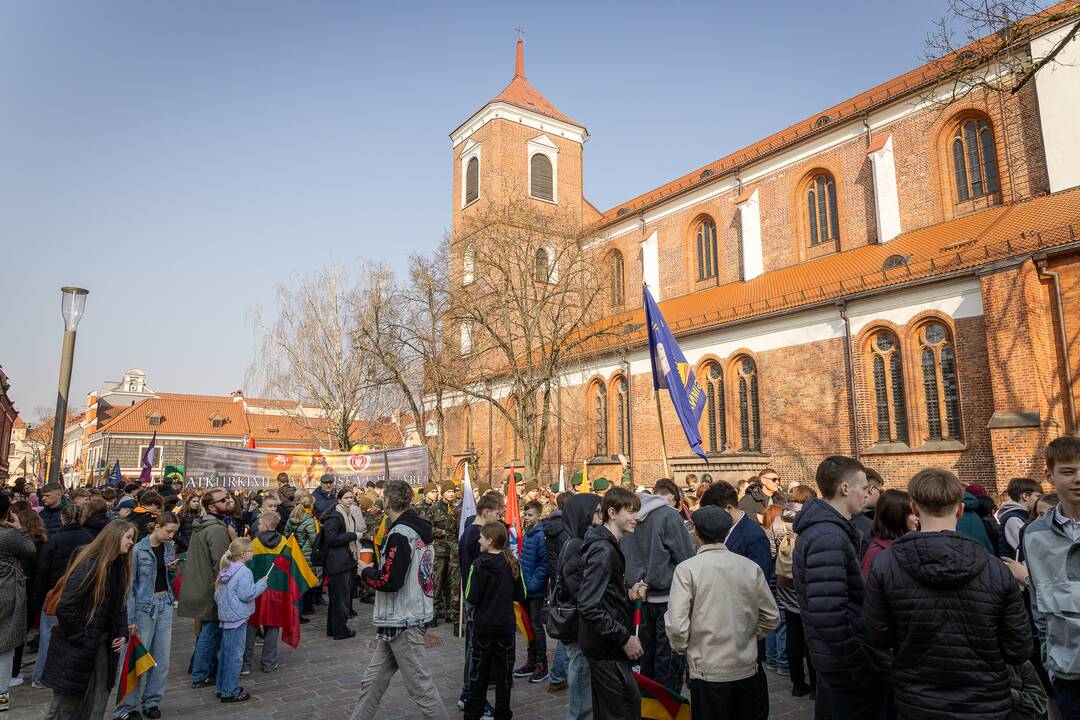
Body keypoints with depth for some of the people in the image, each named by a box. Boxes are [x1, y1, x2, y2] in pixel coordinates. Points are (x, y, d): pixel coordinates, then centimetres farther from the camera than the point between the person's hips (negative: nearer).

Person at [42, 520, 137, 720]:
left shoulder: (119, 566, 6)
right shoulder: (89, 564, -19)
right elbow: (66, 607, -22)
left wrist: (123, 632, 3)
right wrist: (79, 640, -17)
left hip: (102, 647, 7)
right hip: (76, 650, -7)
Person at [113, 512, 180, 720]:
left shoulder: (170, 547, 4)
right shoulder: (138, 549, -13)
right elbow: (130, 585, -11)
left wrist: (173, 569, -7)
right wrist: (130, 618, -13)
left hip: (165, 605, 5)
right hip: (144, 606, -5)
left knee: (162, 657, 8)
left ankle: (152, 701, 23)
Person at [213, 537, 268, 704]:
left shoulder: (226, 570, 7)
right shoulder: (244, 572, -18)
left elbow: (217, 594, 14)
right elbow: (246, 595, -20)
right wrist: (261, 584, -9)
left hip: (225, 616, 9)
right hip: (237, 618, -9)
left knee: (226, 652, 18)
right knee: (235, 655, 0)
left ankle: (223, 687, 28)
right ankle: (230, 692, 7)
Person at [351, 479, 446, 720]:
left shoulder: (400, 534, -19)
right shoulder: (422, 530, 8)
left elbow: (389, 581, -22)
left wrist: (366, 571, -5)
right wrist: (374, 569, 14)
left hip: (402, 622, -9)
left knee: (420, 685, 1)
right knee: (372, 681, 17)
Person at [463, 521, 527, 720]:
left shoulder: (478, 565, -15)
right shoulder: (512, 564, -7)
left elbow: (471, 598, -15)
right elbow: (522, 595, 0)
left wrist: (484, 597, 5)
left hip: (483, 625, -1)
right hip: (506, 625, 2)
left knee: (479, 673, 14)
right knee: (504, 673, 13)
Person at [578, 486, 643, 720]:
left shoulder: (609, 546, 11)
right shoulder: (603, 551, -21)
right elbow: (589, 607, -27)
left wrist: (627, 593, 10)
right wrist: (624, 638, -22)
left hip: (605, 647, 10)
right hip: (607, 648, -10)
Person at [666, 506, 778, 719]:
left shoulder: (687, 569, -14)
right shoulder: (751, 567, -5)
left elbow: (677, 624, -18)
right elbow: (772, 617, 3)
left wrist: (682, 647, 2)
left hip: (708, 670, -3)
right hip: (748, 668, 3)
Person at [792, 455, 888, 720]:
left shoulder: (818, 528, 9)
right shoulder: (829, 537, -23)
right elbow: (829, 616, -30)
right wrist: (868, 672, -21)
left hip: (829, 657, 10)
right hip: (848, 666, -10)